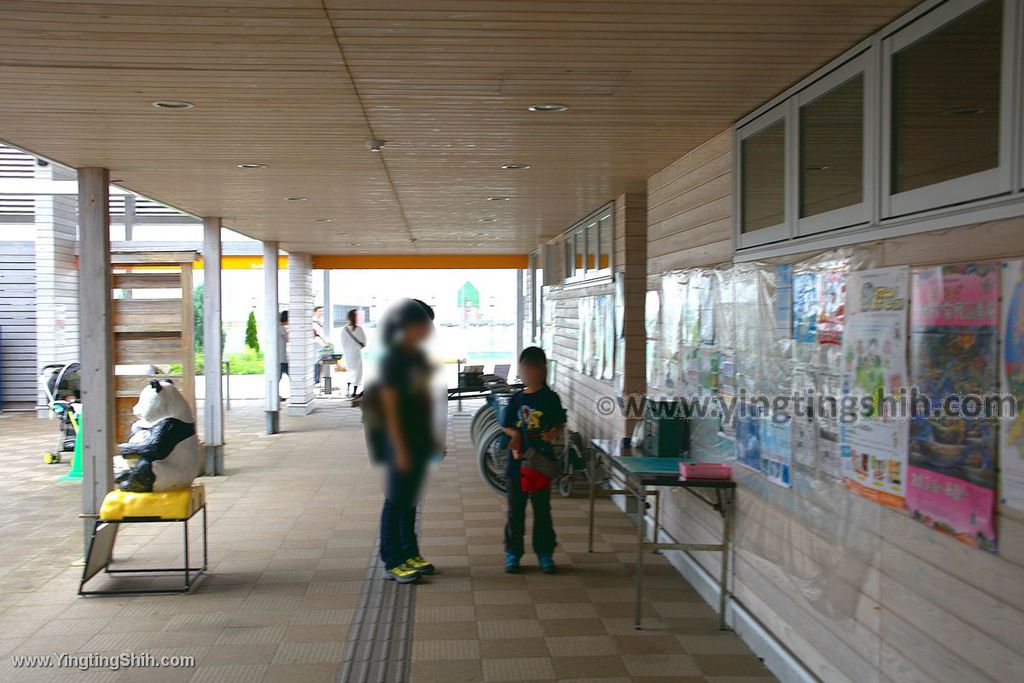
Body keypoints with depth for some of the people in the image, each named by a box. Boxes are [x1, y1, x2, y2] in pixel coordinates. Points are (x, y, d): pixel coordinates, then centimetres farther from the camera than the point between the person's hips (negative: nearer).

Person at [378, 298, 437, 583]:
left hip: (420, 440, 8)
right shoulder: (393, 359, -16)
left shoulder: (418, 356, 9)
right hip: (402, 442, -8)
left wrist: (431, 437, 17)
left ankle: (409, 554, 27)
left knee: (411, 499, 16)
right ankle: (392, 563, 9)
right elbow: (390, 407, -18)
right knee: (395, 502, 1)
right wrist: (400, 449, -19)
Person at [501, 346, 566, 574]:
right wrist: (515, 434, -11)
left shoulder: (550, 398, -3)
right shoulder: (516, 399, 3)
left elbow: (560, 426, -1)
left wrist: (553, 434, -22)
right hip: (517, 462, 2)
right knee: (515, 511, 9)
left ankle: (545, 554, 18)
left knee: (542, 510, 8)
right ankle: (513, 553, 19)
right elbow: (505, 426, 9)